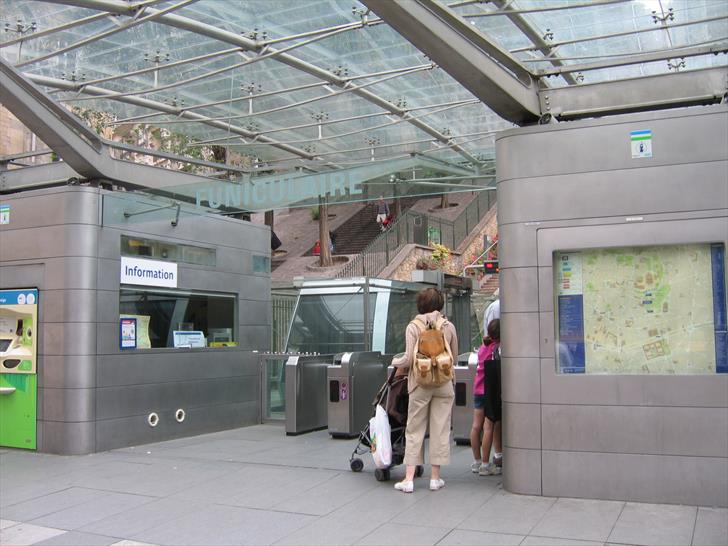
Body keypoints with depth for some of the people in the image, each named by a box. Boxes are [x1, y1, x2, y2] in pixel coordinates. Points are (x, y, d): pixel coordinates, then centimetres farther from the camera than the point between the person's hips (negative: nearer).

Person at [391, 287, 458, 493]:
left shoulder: (413, 326, -6)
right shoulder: (449, 326, 1)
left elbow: (409, 358, -11)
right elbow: (454, 355, 7)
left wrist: (397, 364, 9)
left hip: (420, 384, -1)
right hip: (444, 384, 2)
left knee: (414, 430, 6)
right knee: (440, 430, 8)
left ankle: (409, 478, 4)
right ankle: (435, 477, 14)